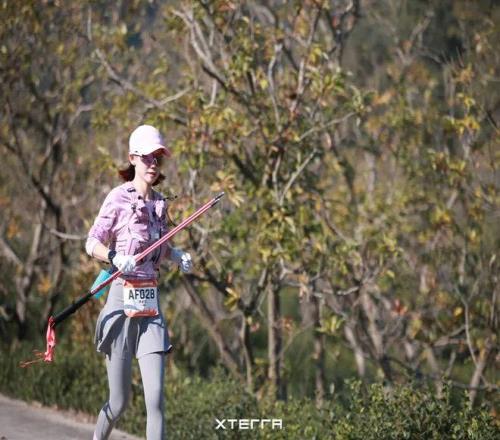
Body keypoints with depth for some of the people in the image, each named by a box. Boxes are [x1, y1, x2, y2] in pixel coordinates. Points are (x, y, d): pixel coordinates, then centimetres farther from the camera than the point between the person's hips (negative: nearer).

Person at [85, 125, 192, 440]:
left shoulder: (160, 203, 11)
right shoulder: (119, 197, -6)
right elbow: (92, 244, -8)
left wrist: (177, 255, 5)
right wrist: (115, 257, -27)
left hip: (151, 301, 5)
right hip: (122, 298, -5)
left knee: (156, 398, -7)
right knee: (119, 402, 3)